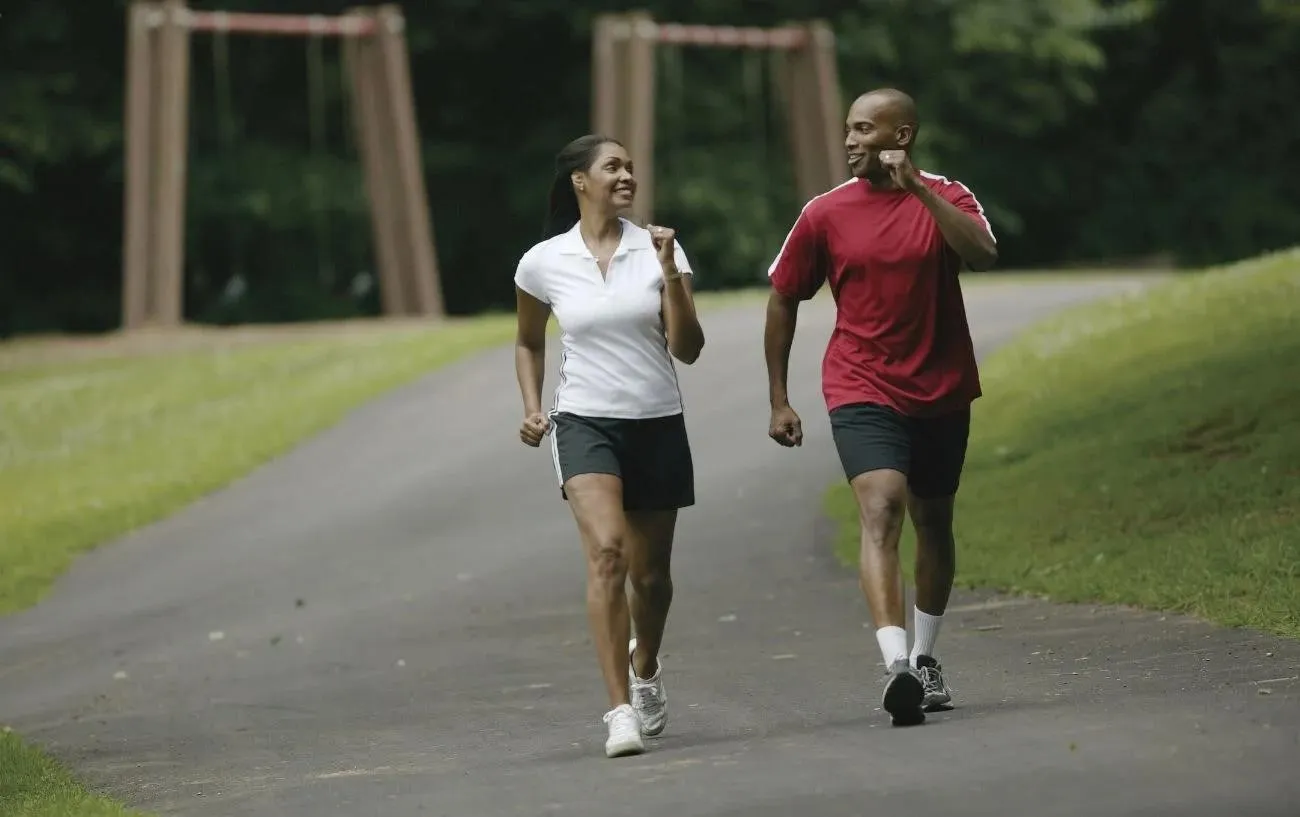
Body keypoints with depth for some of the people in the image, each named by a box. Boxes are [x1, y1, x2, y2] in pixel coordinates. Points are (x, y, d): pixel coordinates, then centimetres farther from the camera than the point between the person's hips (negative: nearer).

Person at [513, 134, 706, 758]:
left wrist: (670, 276, -17)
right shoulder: (543, 262, 0)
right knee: (606, 553, -24)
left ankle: (645, 670, 44)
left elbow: (687, 349, -6)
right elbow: (528, 342, 18)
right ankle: (621, 711, -25)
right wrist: (532, 408, 5)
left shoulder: (658, 250, 0)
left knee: (650, 574, 11)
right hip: (585, 423, -2)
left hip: (658, 425, 2)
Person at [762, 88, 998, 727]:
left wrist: (918, 188, -28)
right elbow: (782, 300, 8)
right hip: (862, 391, -2)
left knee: (933, 524, 15)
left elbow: (982, 255, -23)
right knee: (880, 510, -22)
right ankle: (896, 667, -35)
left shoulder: (946, 197, -3)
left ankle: (924, 659, 35)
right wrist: (779, 399, 8)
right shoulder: (825, 214, -1)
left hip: (942, 392, 2)